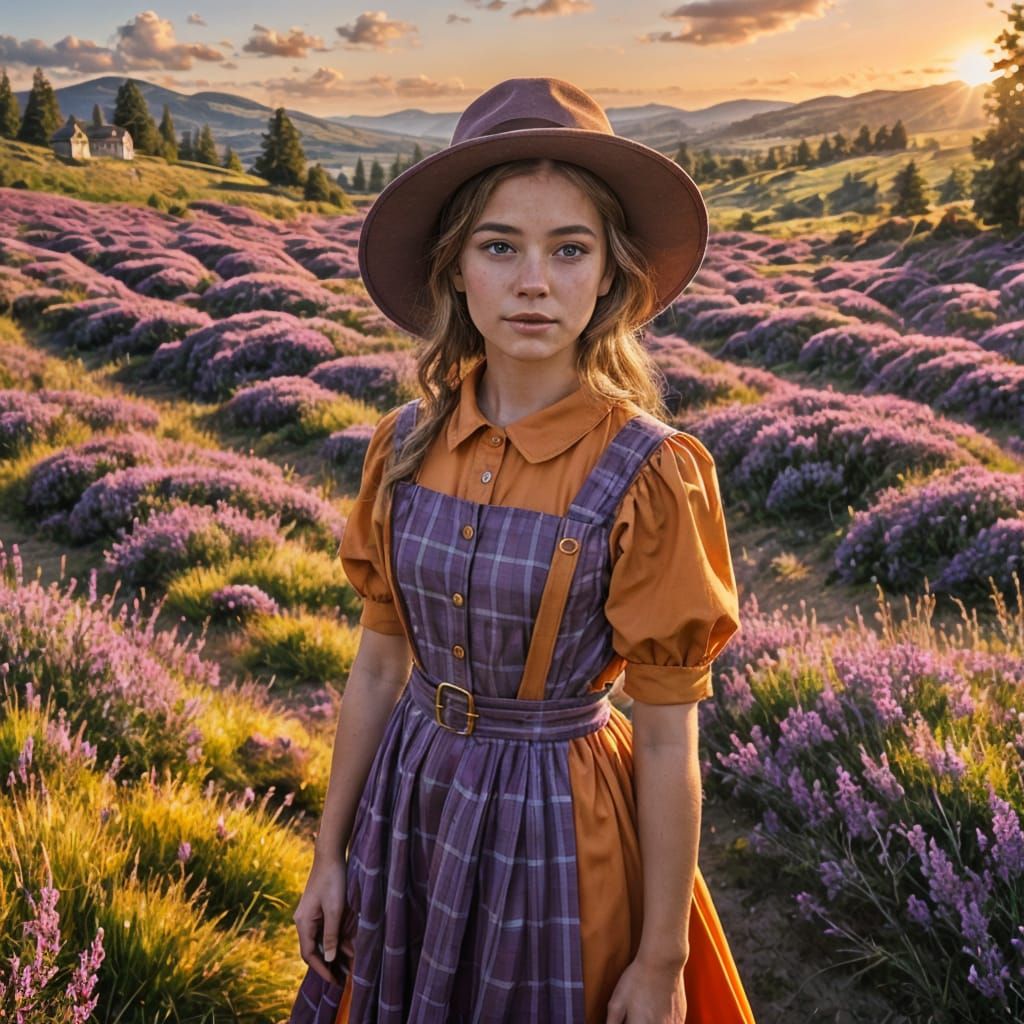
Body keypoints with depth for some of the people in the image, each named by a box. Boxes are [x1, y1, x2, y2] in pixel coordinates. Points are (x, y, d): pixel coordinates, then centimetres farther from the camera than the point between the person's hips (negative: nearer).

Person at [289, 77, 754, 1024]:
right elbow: (378, 667, 3)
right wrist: (332, 852, 8)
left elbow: (668, 745, -13)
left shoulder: (649, 475, -19)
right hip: (411, 808, 4)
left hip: (557, 830, -4)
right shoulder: (405, 446, -6)